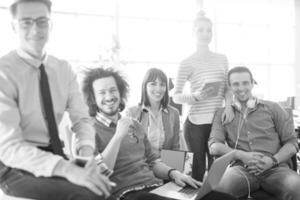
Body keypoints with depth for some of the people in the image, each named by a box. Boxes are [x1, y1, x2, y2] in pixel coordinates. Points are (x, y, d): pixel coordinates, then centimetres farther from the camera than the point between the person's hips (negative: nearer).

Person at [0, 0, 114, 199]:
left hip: (54, 155, 5)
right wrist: (67, 169, -34)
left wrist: (87, 152, -20)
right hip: (16, 166, -5)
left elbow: (81, 118, 2)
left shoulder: (63, 68, 2)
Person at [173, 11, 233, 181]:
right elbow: (176, 96, -1)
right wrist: (196, 96, -19)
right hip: (196, 123, -3)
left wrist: (229, 104, -2)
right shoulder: (187, 63, -2)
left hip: (218, 122, 4)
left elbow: (227, 88, 17)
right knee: (198, 169, 3)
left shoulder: (222, 59, 11)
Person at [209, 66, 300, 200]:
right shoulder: (222, 115, 17)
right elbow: (214, 147, 5)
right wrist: (242, 155, -12)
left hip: (275, 169, 0)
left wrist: (273, 160, -9)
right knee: (220, 186, -35)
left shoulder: (273, 108, 15)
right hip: (241, 169, 0)